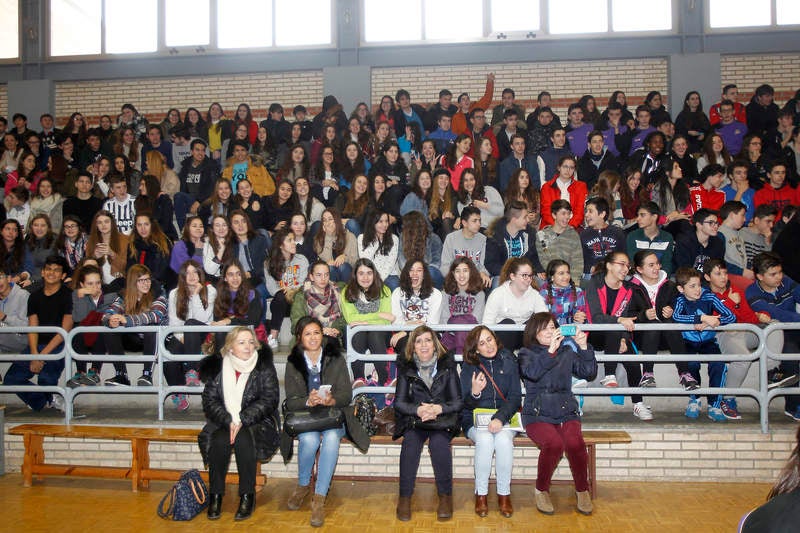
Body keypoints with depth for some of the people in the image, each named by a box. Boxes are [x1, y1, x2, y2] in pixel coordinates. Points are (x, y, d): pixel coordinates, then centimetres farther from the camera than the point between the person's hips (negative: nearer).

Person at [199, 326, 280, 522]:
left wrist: (242, 420, -20)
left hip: (257, 422, -2)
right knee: (220, 440, -28)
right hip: (224, 421, 2)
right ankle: (215, 495, -14)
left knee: (243, 439, -31)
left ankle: (248, 496, -18)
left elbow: (269, 399, -9)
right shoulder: (217, 366, 3)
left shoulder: (264, 366, -2)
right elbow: (210, 401, -1)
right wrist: (229, 420, -18)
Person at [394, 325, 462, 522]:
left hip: (442, 418, -1)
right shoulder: (406, 367, 3)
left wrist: (439, 408, -21)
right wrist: (418, 410, -20)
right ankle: (405, 496, -18)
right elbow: (399, 403, 0)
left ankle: (445, 496, -16)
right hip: (414, 419, 1)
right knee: (410, 441, -30)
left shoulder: (447, 365, 1)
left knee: (439, 441, -32)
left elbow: (458, 402, -1)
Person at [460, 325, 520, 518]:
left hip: (505, 417, 1)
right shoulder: (469, 366, 2)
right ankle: (481, 494, -13)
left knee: (503, 440, -31)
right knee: (485, 440, -31)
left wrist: (500, 418, -21)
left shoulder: (508, 361, 3)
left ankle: (504, 494, -13)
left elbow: (515, 397, -4)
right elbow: (465, 405, -1)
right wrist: (474, 392, -24)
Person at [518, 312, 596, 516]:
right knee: (554, 443, -31)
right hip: (537, 415, -2)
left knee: (574, 442, -29)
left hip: (566, 413, 2)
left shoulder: (567, 351, 17)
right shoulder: (526, 353, 7)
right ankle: (541, 491, -6)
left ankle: (582, 490, -3)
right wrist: (550, 351, -23)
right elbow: (532, 373, -14)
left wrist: (584, 348, -5)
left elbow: (589, 373, 7)